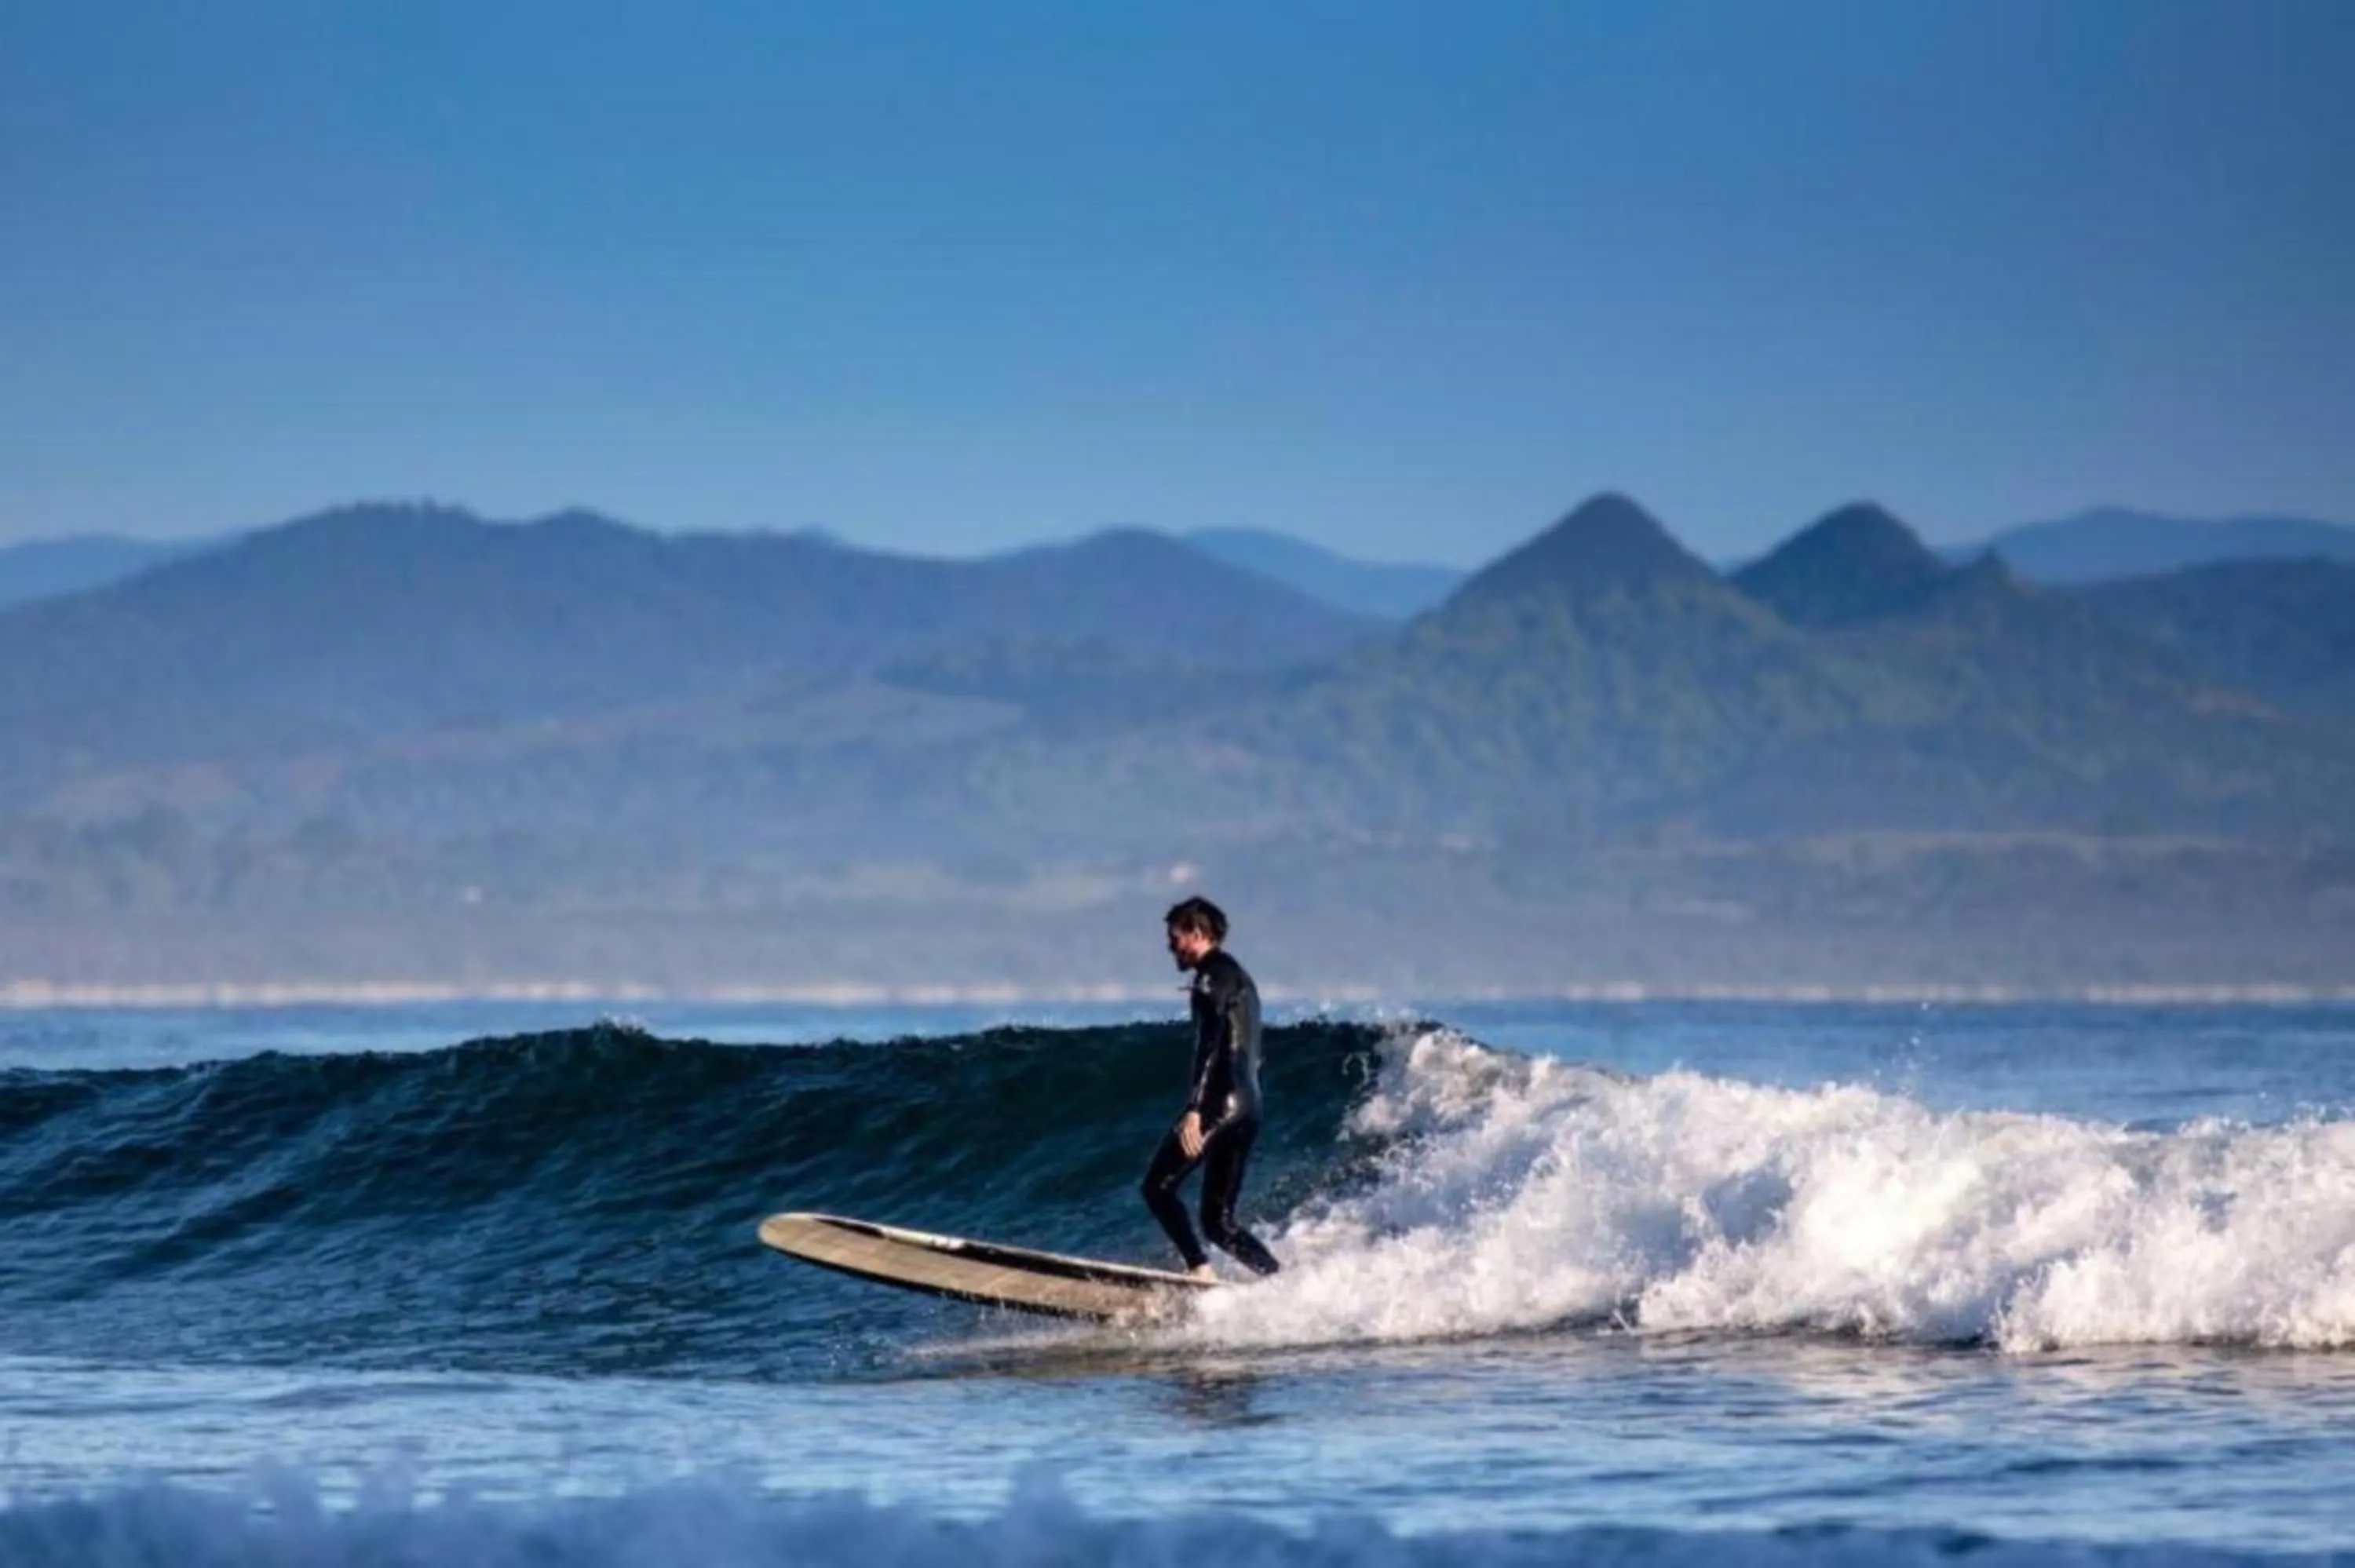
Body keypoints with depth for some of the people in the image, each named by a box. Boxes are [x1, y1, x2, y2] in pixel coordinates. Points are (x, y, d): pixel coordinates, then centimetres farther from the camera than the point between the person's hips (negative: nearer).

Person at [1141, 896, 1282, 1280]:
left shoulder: (1215, 974, -5)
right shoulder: (1239, 978, 25)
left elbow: (1210, 1043, -19)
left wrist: (1194, 1110, -28)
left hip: (1221, 1104, -9)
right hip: (1248, 1108, 9)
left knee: (1158, 1187, -7)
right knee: (1218, 1220, 9)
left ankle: (1200, 1271, -20)